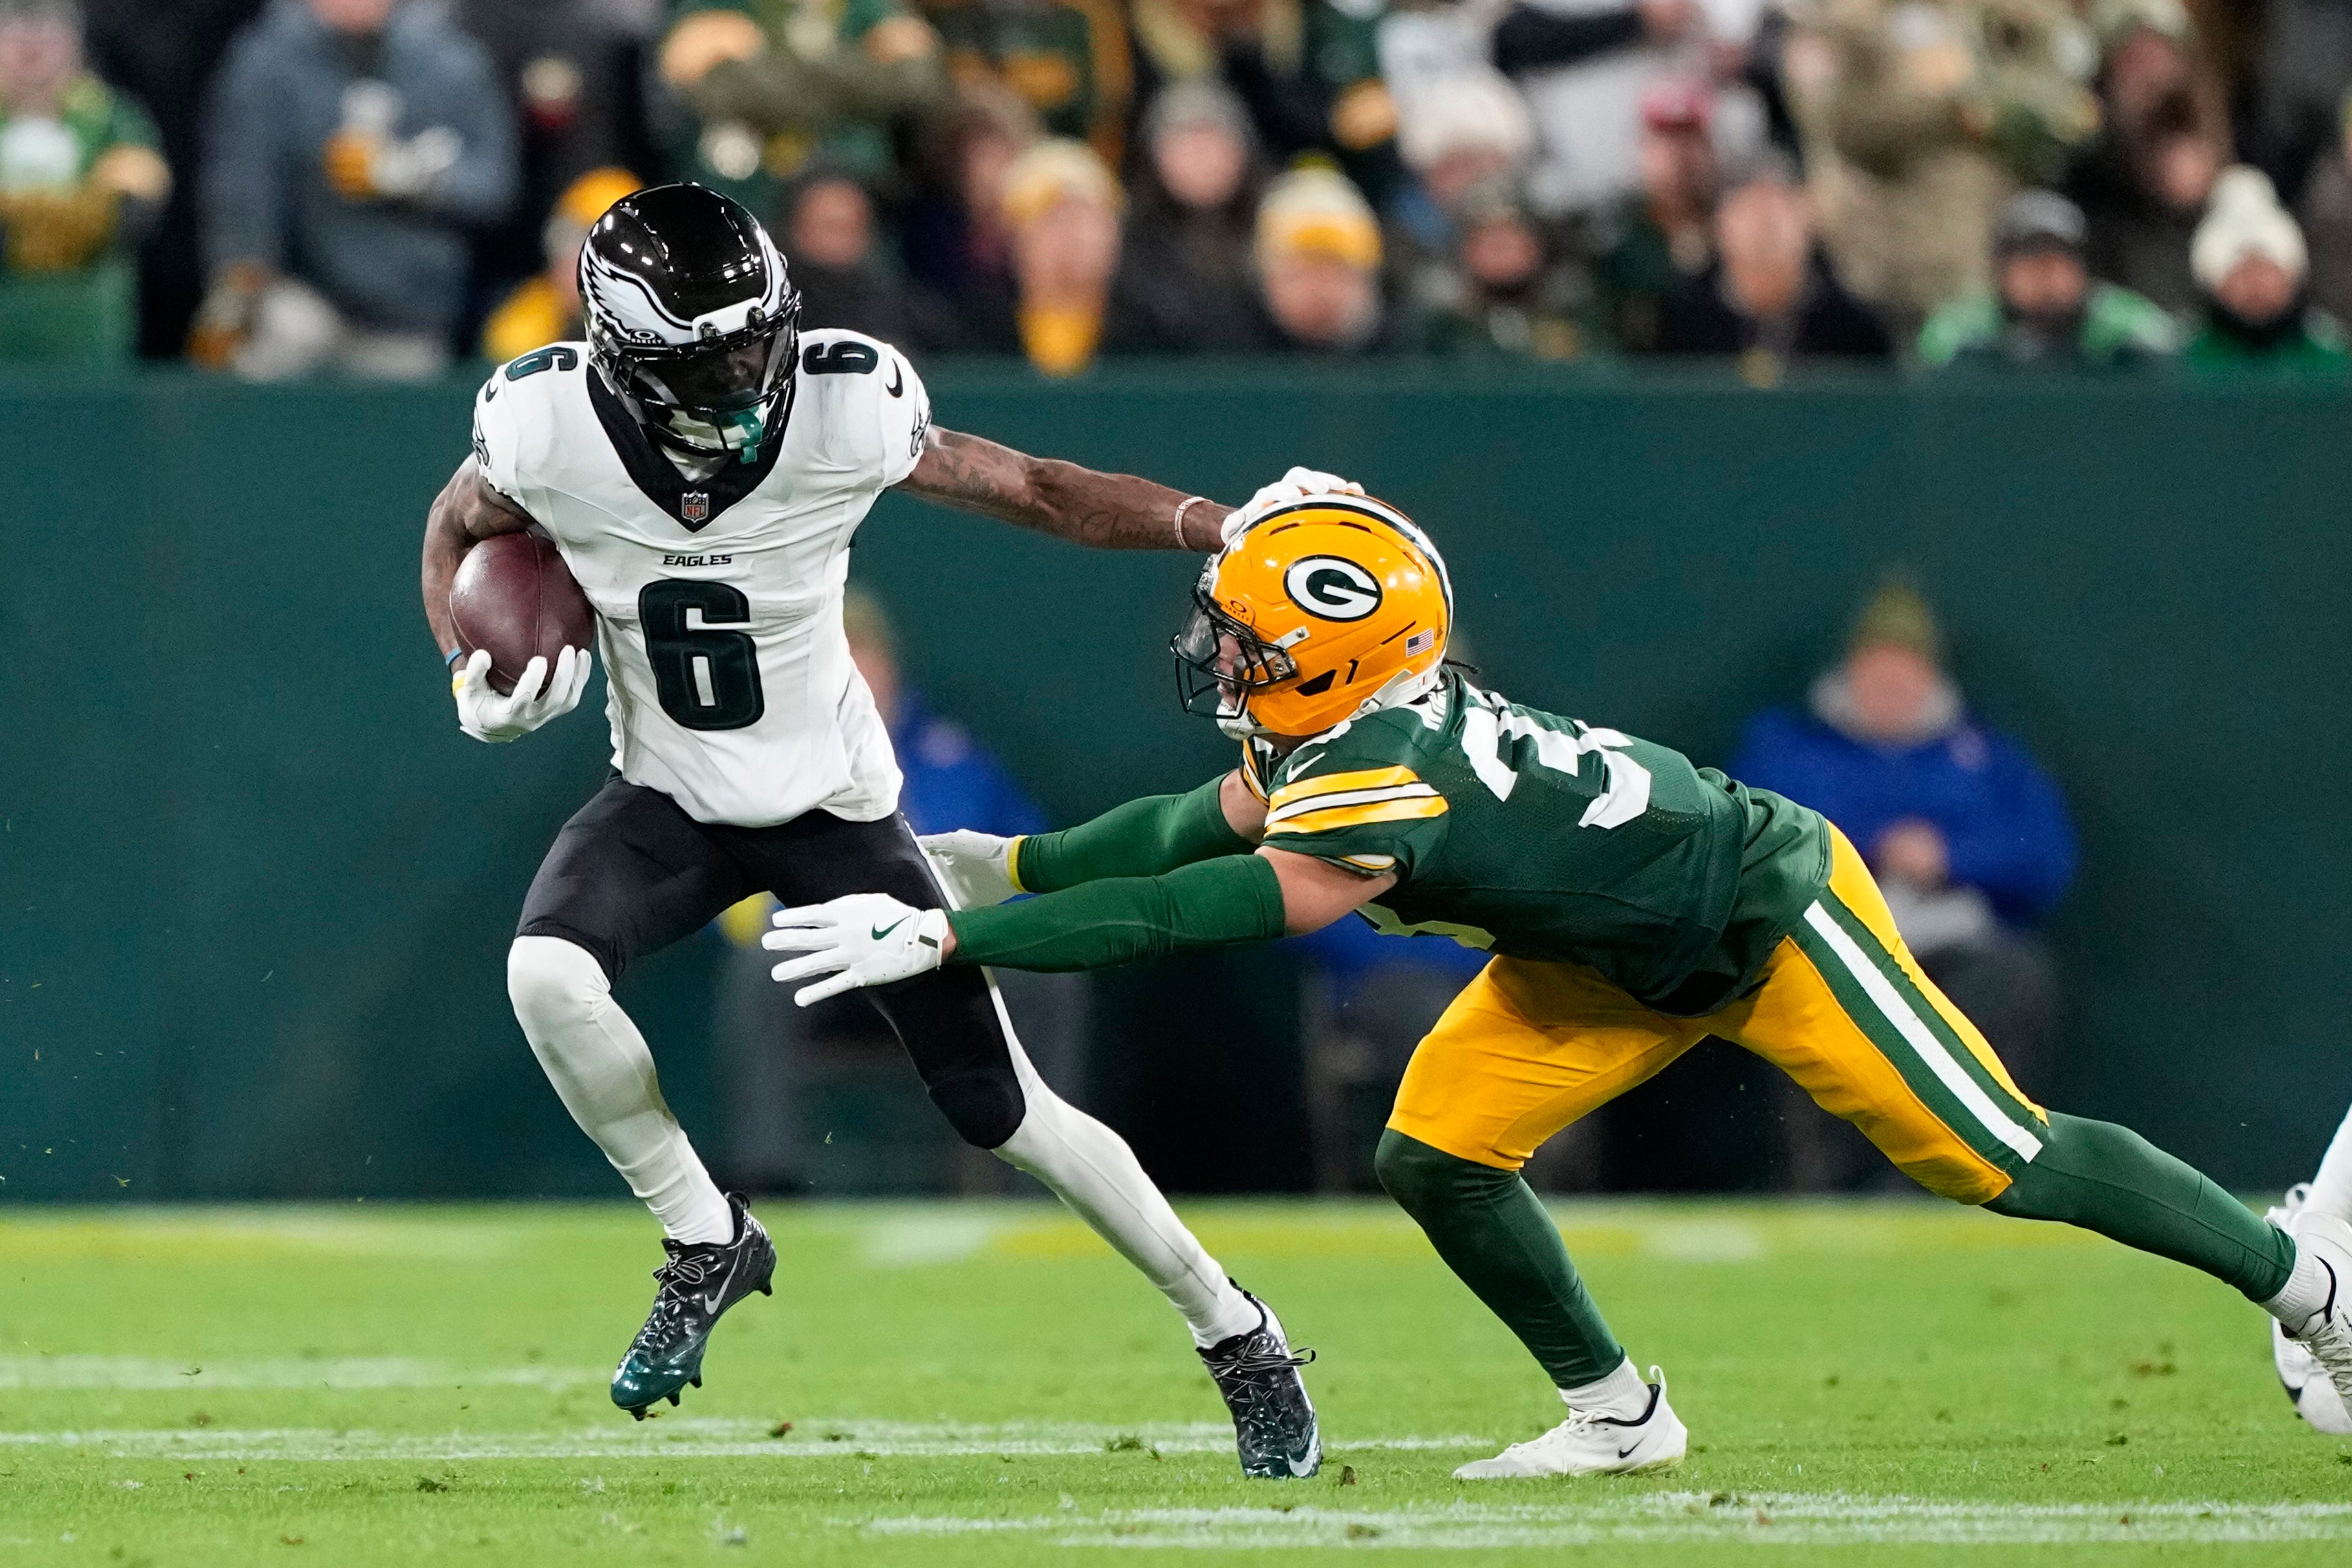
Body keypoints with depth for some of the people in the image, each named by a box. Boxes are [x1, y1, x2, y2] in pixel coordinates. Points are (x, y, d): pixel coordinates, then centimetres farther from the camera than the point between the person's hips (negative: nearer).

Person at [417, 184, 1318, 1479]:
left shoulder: (842, 411, -25)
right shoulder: (546, 428, -21)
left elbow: (1030, 491, -10)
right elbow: (458, 532, 3)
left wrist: (1210, 524, -23)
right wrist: (477, 674, -15)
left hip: (830, 803, -1)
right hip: (665, 799, 1)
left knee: (1005, 1114, 0)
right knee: (547, 977, -30)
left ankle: (1236, 1336, 22)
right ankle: (705, 1243, -4)